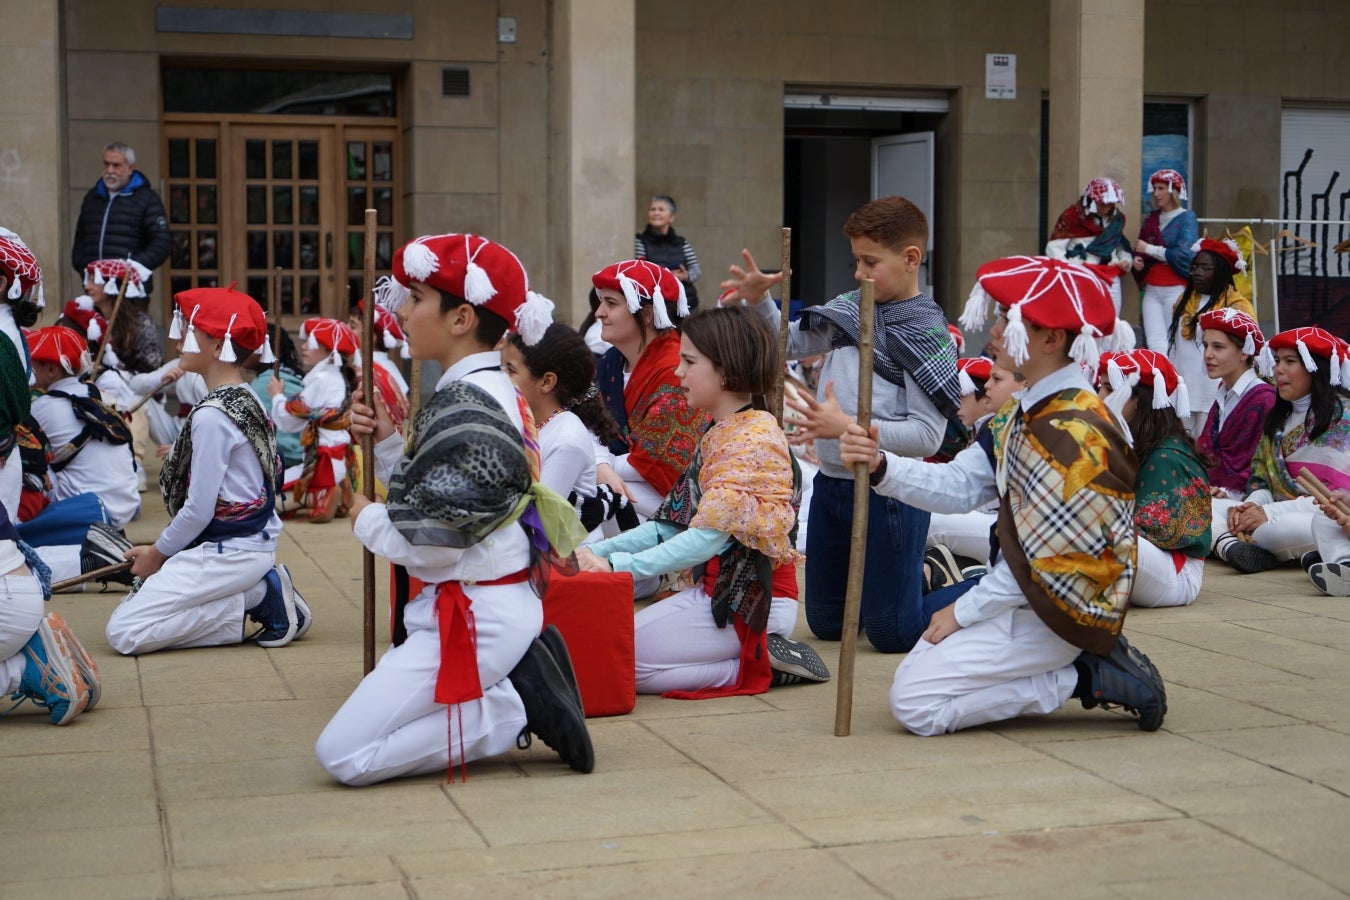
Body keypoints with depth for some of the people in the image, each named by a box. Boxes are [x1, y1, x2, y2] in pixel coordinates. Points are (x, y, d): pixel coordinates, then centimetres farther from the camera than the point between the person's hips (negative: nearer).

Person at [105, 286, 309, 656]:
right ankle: (260, 591, 7)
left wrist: (158, 552, -1)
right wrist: (164, 549, 12)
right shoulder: (247, 400, 9)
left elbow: (199, 510, -18)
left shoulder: (211, 416, -19)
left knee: (124, 632, -9)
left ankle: (253, 610, -9)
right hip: (255, 540, 9)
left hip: (229, 553, -9)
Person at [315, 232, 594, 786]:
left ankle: (517, 706, -9)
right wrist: (387, 444, 3)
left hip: (473, 617, -10)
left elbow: (433, 543, -23)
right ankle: (522, 688, 7)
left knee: (341, 756, -9)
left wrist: (367, 522, -5)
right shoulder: (490, 392, 11)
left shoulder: (463, 408, -20)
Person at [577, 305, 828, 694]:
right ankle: (761, 652, 6)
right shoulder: (719, 434, 14)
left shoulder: (753, 438, -16)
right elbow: (672, 525, 11)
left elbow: (708, 538, -24)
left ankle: (759, 664, -5)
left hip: (752, 602, -10)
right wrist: (598, 551, -1)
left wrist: (617, 566, -25)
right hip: (720, 592, 10)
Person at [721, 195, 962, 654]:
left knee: (890, 633, 1)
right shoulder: (849, 308, 5)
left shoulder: (926, 333, -13)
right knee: (826, 623, 18)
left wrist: (847, 427, -26)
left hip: (887, 492, -7)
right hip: (831, 482, 7)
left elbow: (928, 435, -19)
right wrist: (759, 301, 2)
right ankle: (909, 575, 40)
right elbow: (790, 342, 20)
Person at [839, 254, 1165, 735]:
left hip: (1059, 610, -10)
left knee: (915, 701, -12)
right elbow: (961, 482, 0)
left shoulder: (1075, 433, -25)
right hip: (1028, 589, 10)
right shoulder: (1028, 414, 7)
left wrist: (965, 611, -14)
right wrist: (880, 465, -15)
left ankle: (1085, 678, -6)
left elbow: (1046, 560, -24)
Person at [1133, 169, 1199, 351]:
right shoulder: (1151, 219, 14)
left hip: (1176, 289, -5)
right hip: (1152, 290, 5)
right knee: (1154, 344, -4)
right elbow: (1140, 251, 21)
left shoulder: (1186, 218, -3)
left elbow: (1184, 255, -15)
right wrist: (1138, 260, -2)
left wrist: (1149, 249, -10)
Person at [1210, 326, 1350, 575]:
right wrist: (1249, 506, -10)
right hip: (1282, 516, 7)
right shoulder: (1277, 417, 18)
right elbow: (1261, 480, 15)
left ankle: (1227, 541, -20)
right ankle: (1232, 545, -38)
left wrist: (1270, 512, -19)